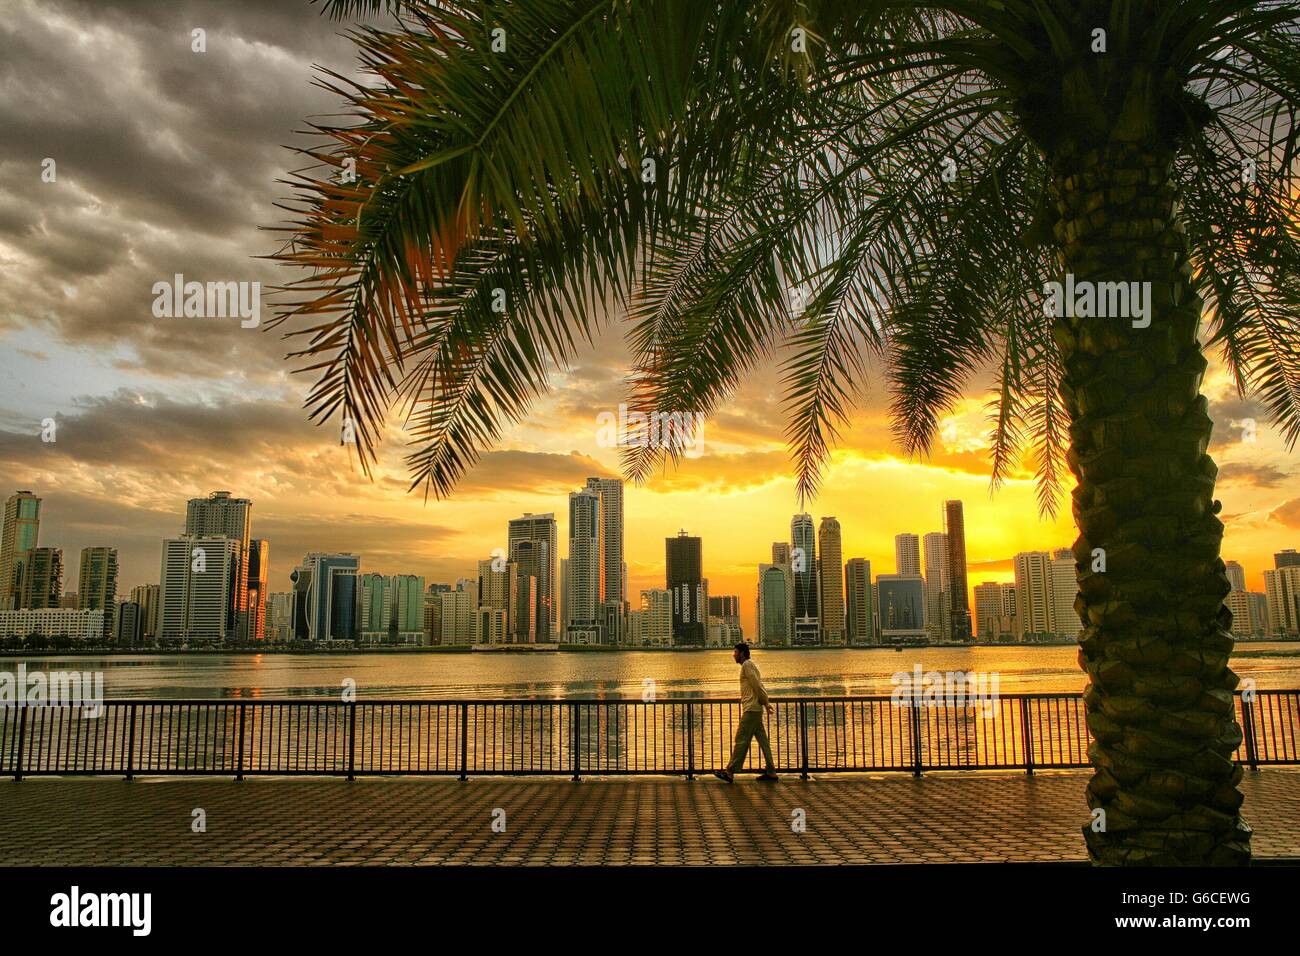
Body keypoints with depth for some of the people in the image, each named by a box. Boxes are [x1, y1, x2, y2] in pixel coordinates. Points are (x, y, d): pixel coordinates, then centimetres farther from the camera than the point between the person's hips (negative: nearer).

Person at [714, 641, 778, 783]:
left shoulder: (747, 665, -11)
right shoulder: (750, 665, 20)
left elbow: (757, 686, -17)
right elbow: (760, 687, 19)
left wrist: (766, 704, -12)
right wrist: (766, 703, 14)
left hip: (751, 710, -10)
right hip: (755, 709, 10)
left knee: (741, 740, -8)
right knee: (762, 740, 9)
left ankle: (730, 772, -6)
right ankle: (771, 772, 9)